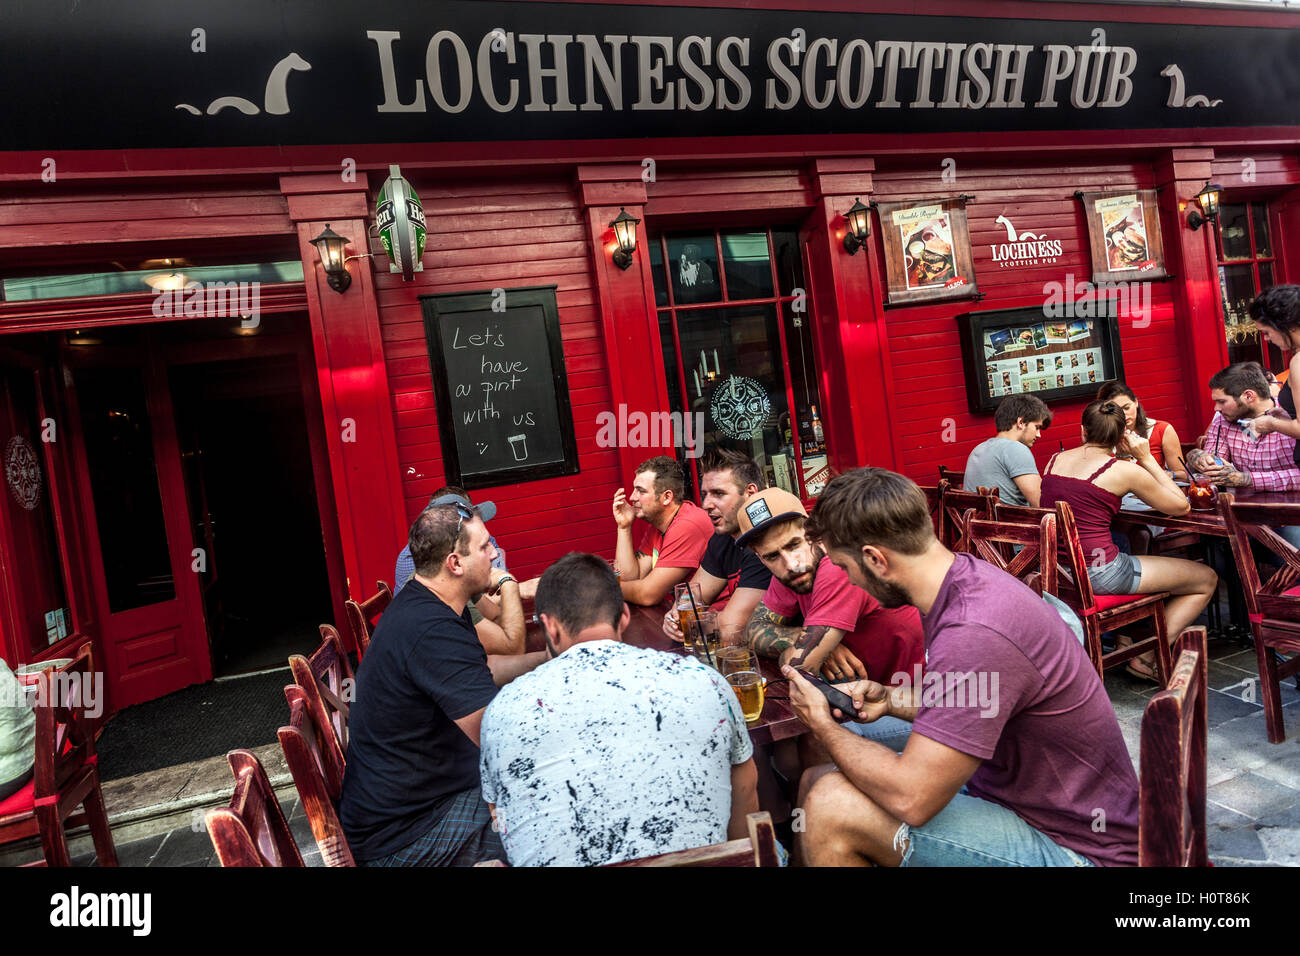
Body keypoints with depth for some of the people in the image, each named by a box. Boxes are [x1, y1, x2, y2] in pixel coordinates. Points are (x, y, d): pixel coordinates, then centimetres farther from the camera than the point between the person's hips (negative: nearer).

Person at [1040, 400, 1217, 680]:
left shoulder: (1055, 460, 7)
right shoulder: (1124, 470, -8)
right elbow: (1181, 506, 5)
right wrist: (1146, 458, 7)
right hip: (1097, 573, -6)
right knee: (1207, 579, 12)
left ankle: (1125, 636, 27)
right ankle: (1148, 658, 10)